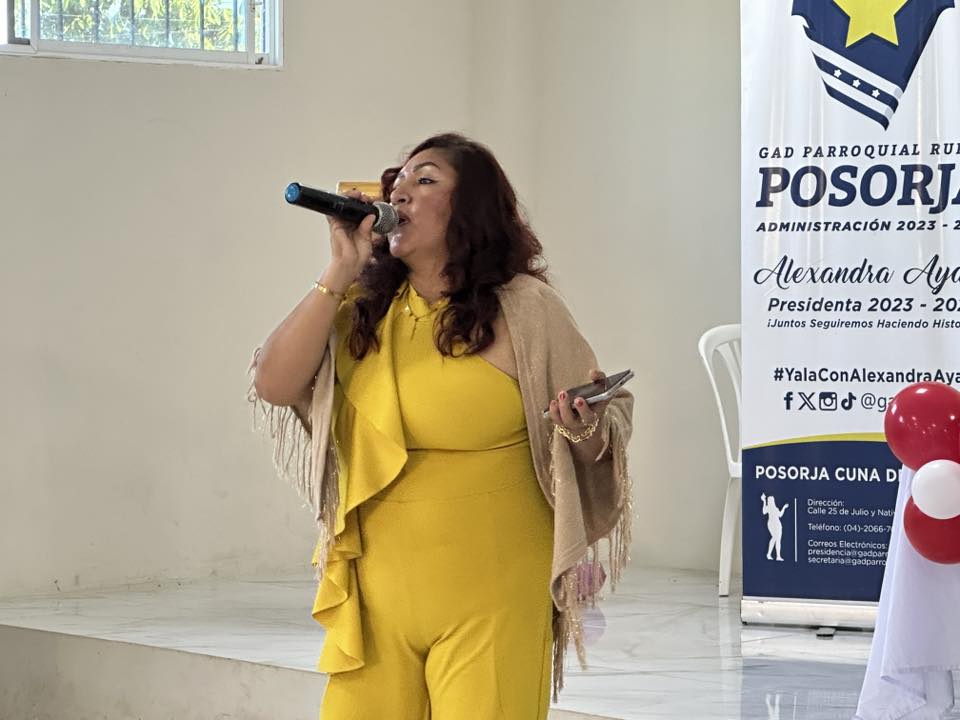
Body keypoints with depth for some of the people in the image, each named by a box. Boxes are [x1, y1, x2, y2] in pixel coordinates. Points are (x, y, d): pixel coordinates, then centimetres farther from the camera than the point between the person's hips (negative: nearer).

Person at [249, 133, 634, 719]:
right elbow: (274, 385, -4)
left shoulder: (522, 309, -2)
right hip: (375, 594, 3)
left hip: (488, 599, -3)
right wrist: (340, 272, -6)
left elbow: (609, 419, 3)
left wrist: (587, 435, -21)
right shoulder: (361, 311, 8)